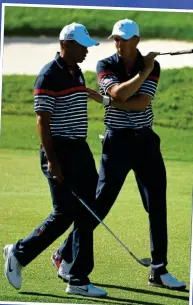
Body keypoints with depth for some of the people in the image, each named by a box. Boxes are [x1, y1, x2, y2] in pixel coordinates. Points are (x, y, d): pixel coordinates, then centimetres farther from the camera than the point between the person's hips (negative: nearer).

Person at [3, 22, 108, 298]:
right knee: (65, 213, -9)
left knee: (85, 215, 4)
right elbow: (42, 121, -15)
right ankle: (19, 253, 10)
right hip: (59, 151, -8)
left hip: (79, 150, 9)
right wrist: (51, 160, -20)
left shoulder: (77, 73, 14)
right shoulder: (49, 75, -12)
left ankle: (79, 280, 7)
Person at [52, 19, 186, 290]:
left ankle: (159, 270, 9)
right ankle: (65, 255, 12)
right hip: (117, 141, -3)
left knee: (157, 204, 2)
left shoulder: (152, 66, 1)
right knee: (99, 203, -2)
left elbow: (142, 103, -13)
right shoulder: (106, 65, -3)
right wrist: (143, 72, -20)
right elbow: (119, 94, -22)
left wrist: (105, 100, -15)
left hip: (146, 141, 3)